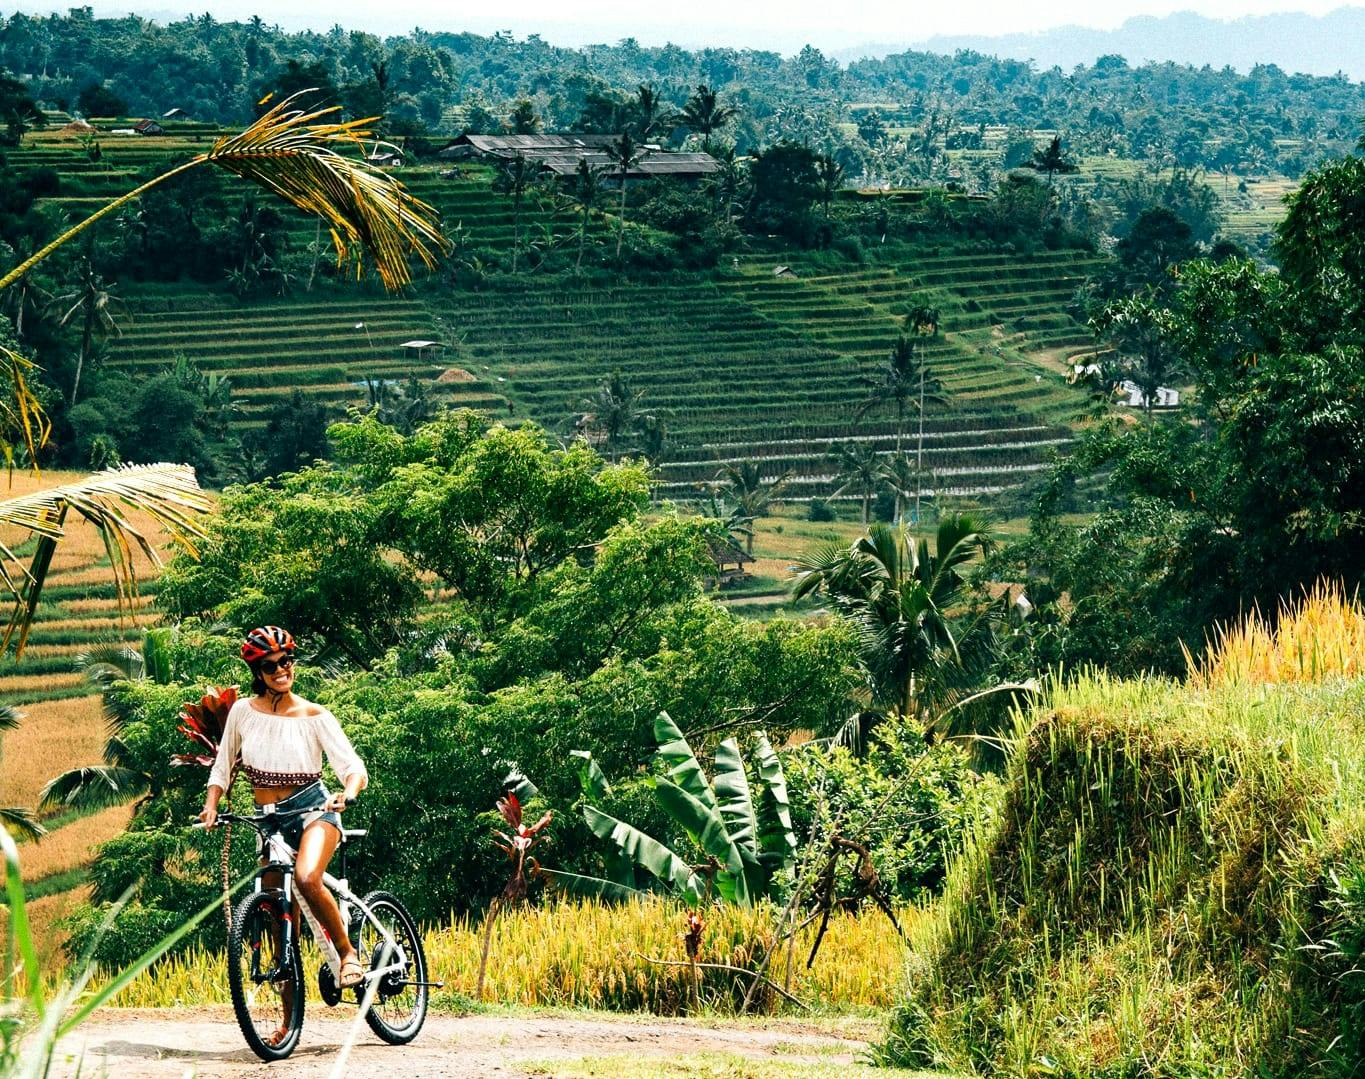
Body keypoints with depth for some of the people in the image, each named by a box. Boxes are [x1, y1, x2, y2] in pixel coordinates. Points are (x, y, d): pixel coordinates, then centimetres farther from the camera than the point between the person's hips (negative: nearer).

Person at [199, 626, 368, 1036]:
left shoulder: (313, 716, -6)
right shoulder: (243, 711, 2)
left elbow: (354, 767, -11)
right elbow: (223, 765, 13)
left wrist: (347, 794, -31)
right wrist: (211, 806, -2)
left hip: (313, 809, -4)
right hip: (269, 819, 4)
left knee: (307, 879, -35)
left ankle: (347, 951, -11)